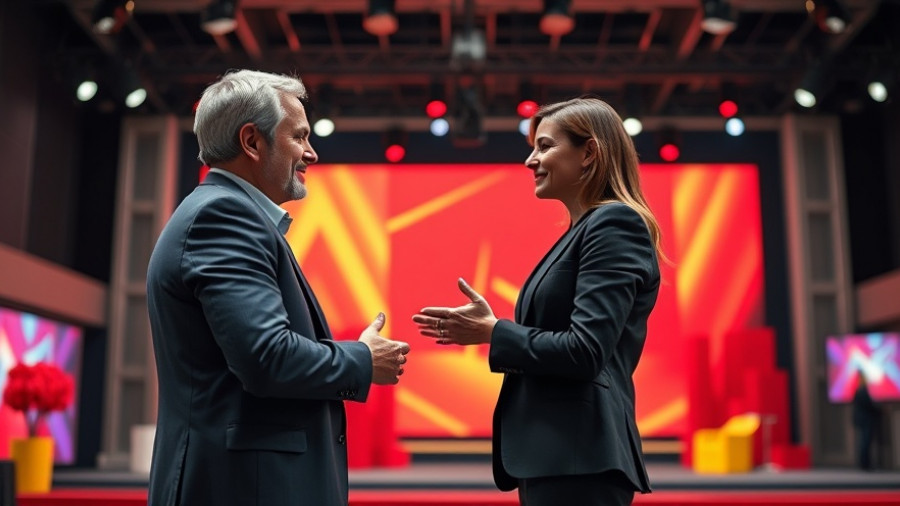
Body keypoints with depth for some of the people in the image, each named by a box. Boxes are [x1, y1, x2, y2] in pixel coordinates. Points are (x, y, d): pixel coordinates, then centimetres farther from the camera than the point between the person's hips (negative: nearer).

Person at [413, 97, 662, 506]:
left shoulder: (615, 224, -11)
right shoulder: (580, 233, 16)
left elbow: (584, 352, -20)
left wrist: (492, 331, -10)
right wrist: (483, 331, 6)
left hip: (579, 458, -9)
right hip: (555, 454, 9)